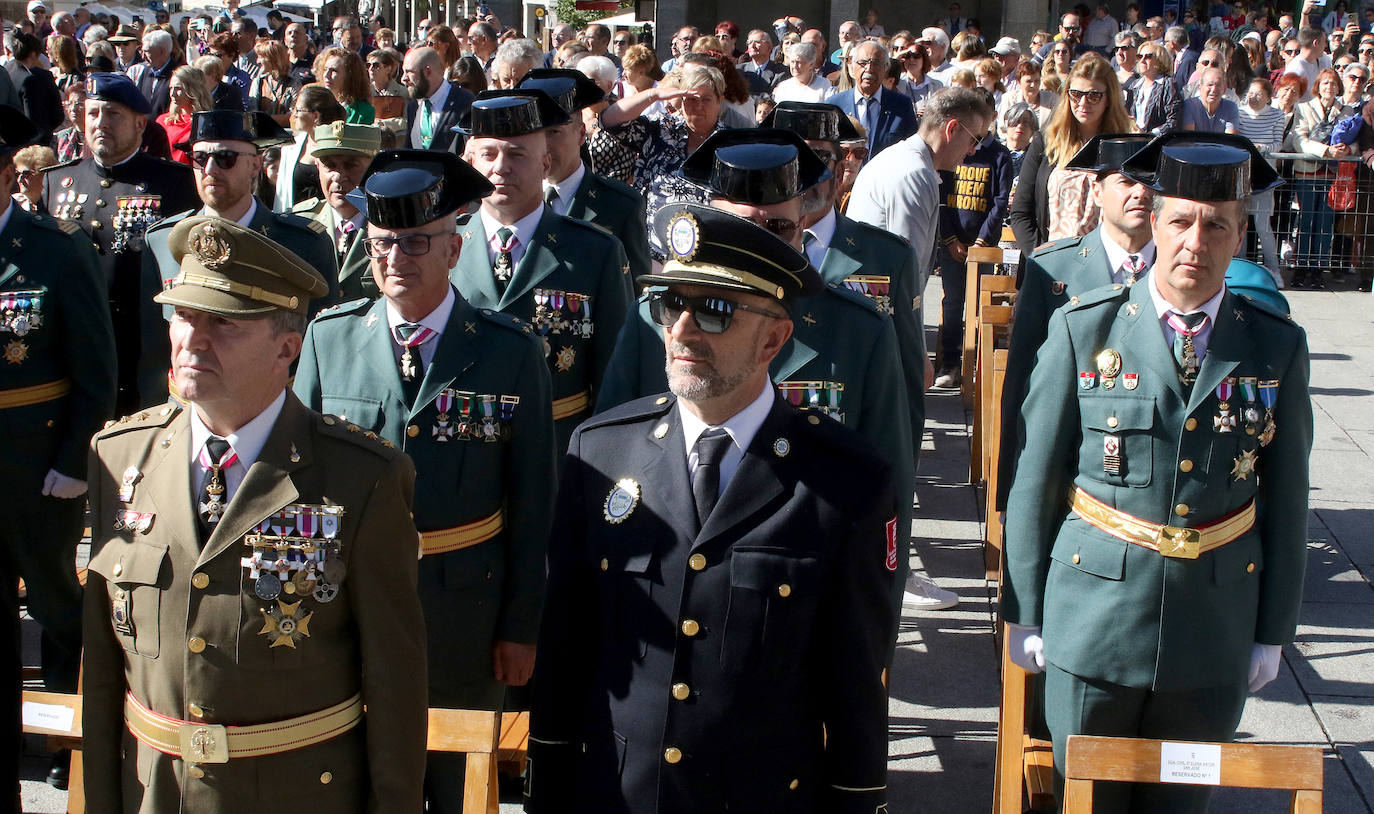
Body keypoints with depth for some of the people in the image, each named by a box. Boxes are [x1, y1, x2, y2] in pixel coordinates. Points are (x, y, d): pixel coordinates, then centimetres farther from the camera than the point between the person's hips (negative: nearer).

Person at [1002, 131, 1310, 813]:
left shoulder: (1276, 347, -1)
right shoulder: (1084, 329, -6)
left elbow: (1286, 501, 5)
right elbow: (1033, 480, -2)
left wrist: (1273, 632, 6)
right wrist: (1023, 611, 0)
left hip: (1216, 633, 2)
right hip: (1094, 621, -1)